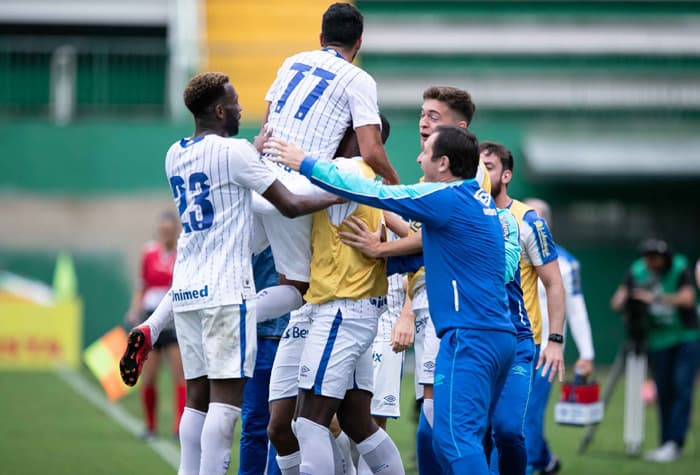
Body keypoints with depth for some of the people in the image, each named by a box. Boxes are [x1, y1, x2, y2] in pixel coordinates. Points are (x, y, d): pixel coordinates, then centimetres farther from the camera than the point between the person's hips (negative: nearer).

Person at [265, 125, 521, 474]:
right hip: (497, 337, 10)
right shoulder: (478, 200, 17)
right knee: (455, 440, 11)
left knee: (455, 438, -15)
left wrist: (305, 164, 0)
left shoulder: (446, 199, -10)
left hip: (469, 336, -10)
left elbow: (373, 193, -7)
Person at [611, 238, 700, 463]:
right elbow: (618, 301, -5)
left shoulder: (680, 268, -12)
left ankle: (674, 443, -16)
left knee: (682, 387, -14)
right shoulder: (637, 271, -2)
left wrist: (655, 297, -35)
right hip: (658, 339, 4)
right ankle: (666, 444, 10)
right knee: (664, 393, 4)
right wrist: (621, 302, -29)